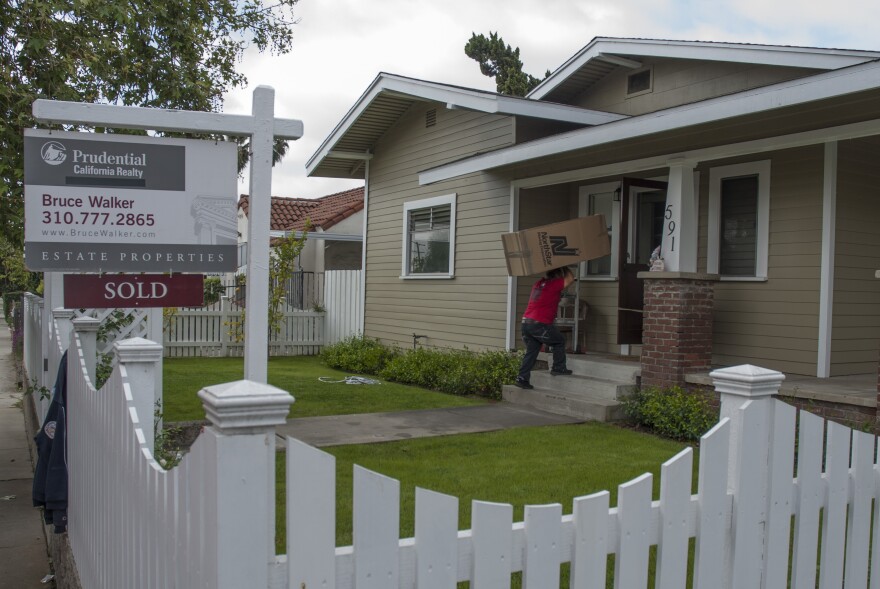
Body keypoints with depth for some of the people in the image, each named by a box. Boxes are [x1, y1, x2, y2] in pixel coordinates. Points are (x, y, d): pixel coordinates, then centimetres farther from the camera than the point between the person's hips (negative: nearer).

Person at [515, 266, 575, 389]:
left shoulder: (539, 283, 17)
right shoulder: (554, 284, -5)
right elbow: (570, 278, 4)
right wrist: (566, 268, 19)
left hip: (526, 322, 7)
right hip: (540, 324, -7)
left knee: (531, 351, 12)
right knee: (559, 342, 14)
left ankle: (522, 378, 6)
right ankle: (558, 368, 14)